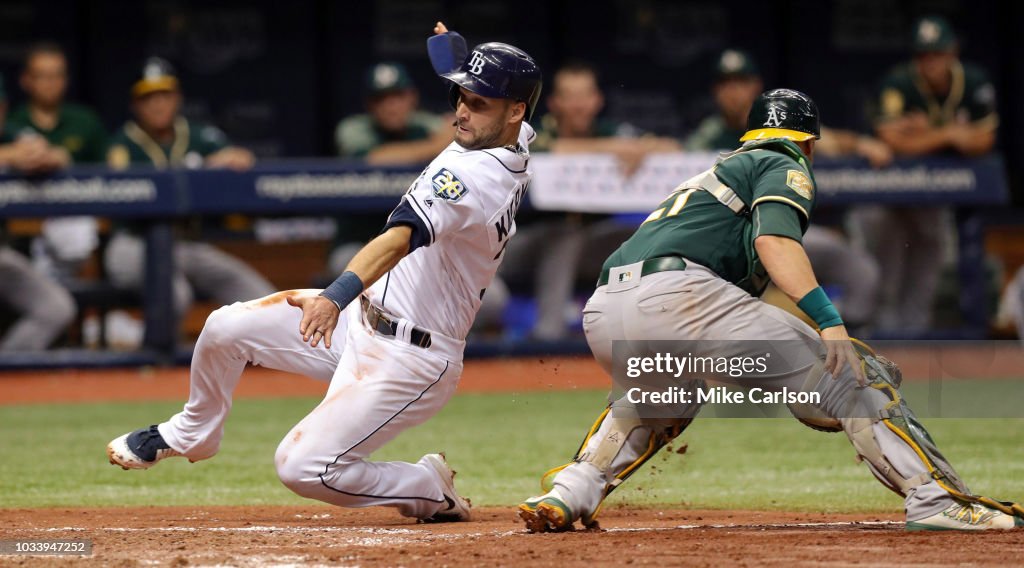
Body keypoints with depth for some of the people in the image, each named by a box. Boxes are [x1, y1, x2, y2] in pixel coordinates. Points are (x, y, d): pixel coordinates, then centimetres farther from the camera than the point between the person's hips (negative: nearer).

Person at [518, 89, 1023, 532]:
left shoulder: (719, 171, 38)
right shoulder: (786, 168, 16)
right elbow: (773, 240, -7)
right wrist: (829, 321, -17)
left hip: (601, 313, 8)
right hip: (675, 292, -8)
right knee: (849, 375, -1)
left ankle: (568, 495, 20)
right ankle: (935, 498, -11)